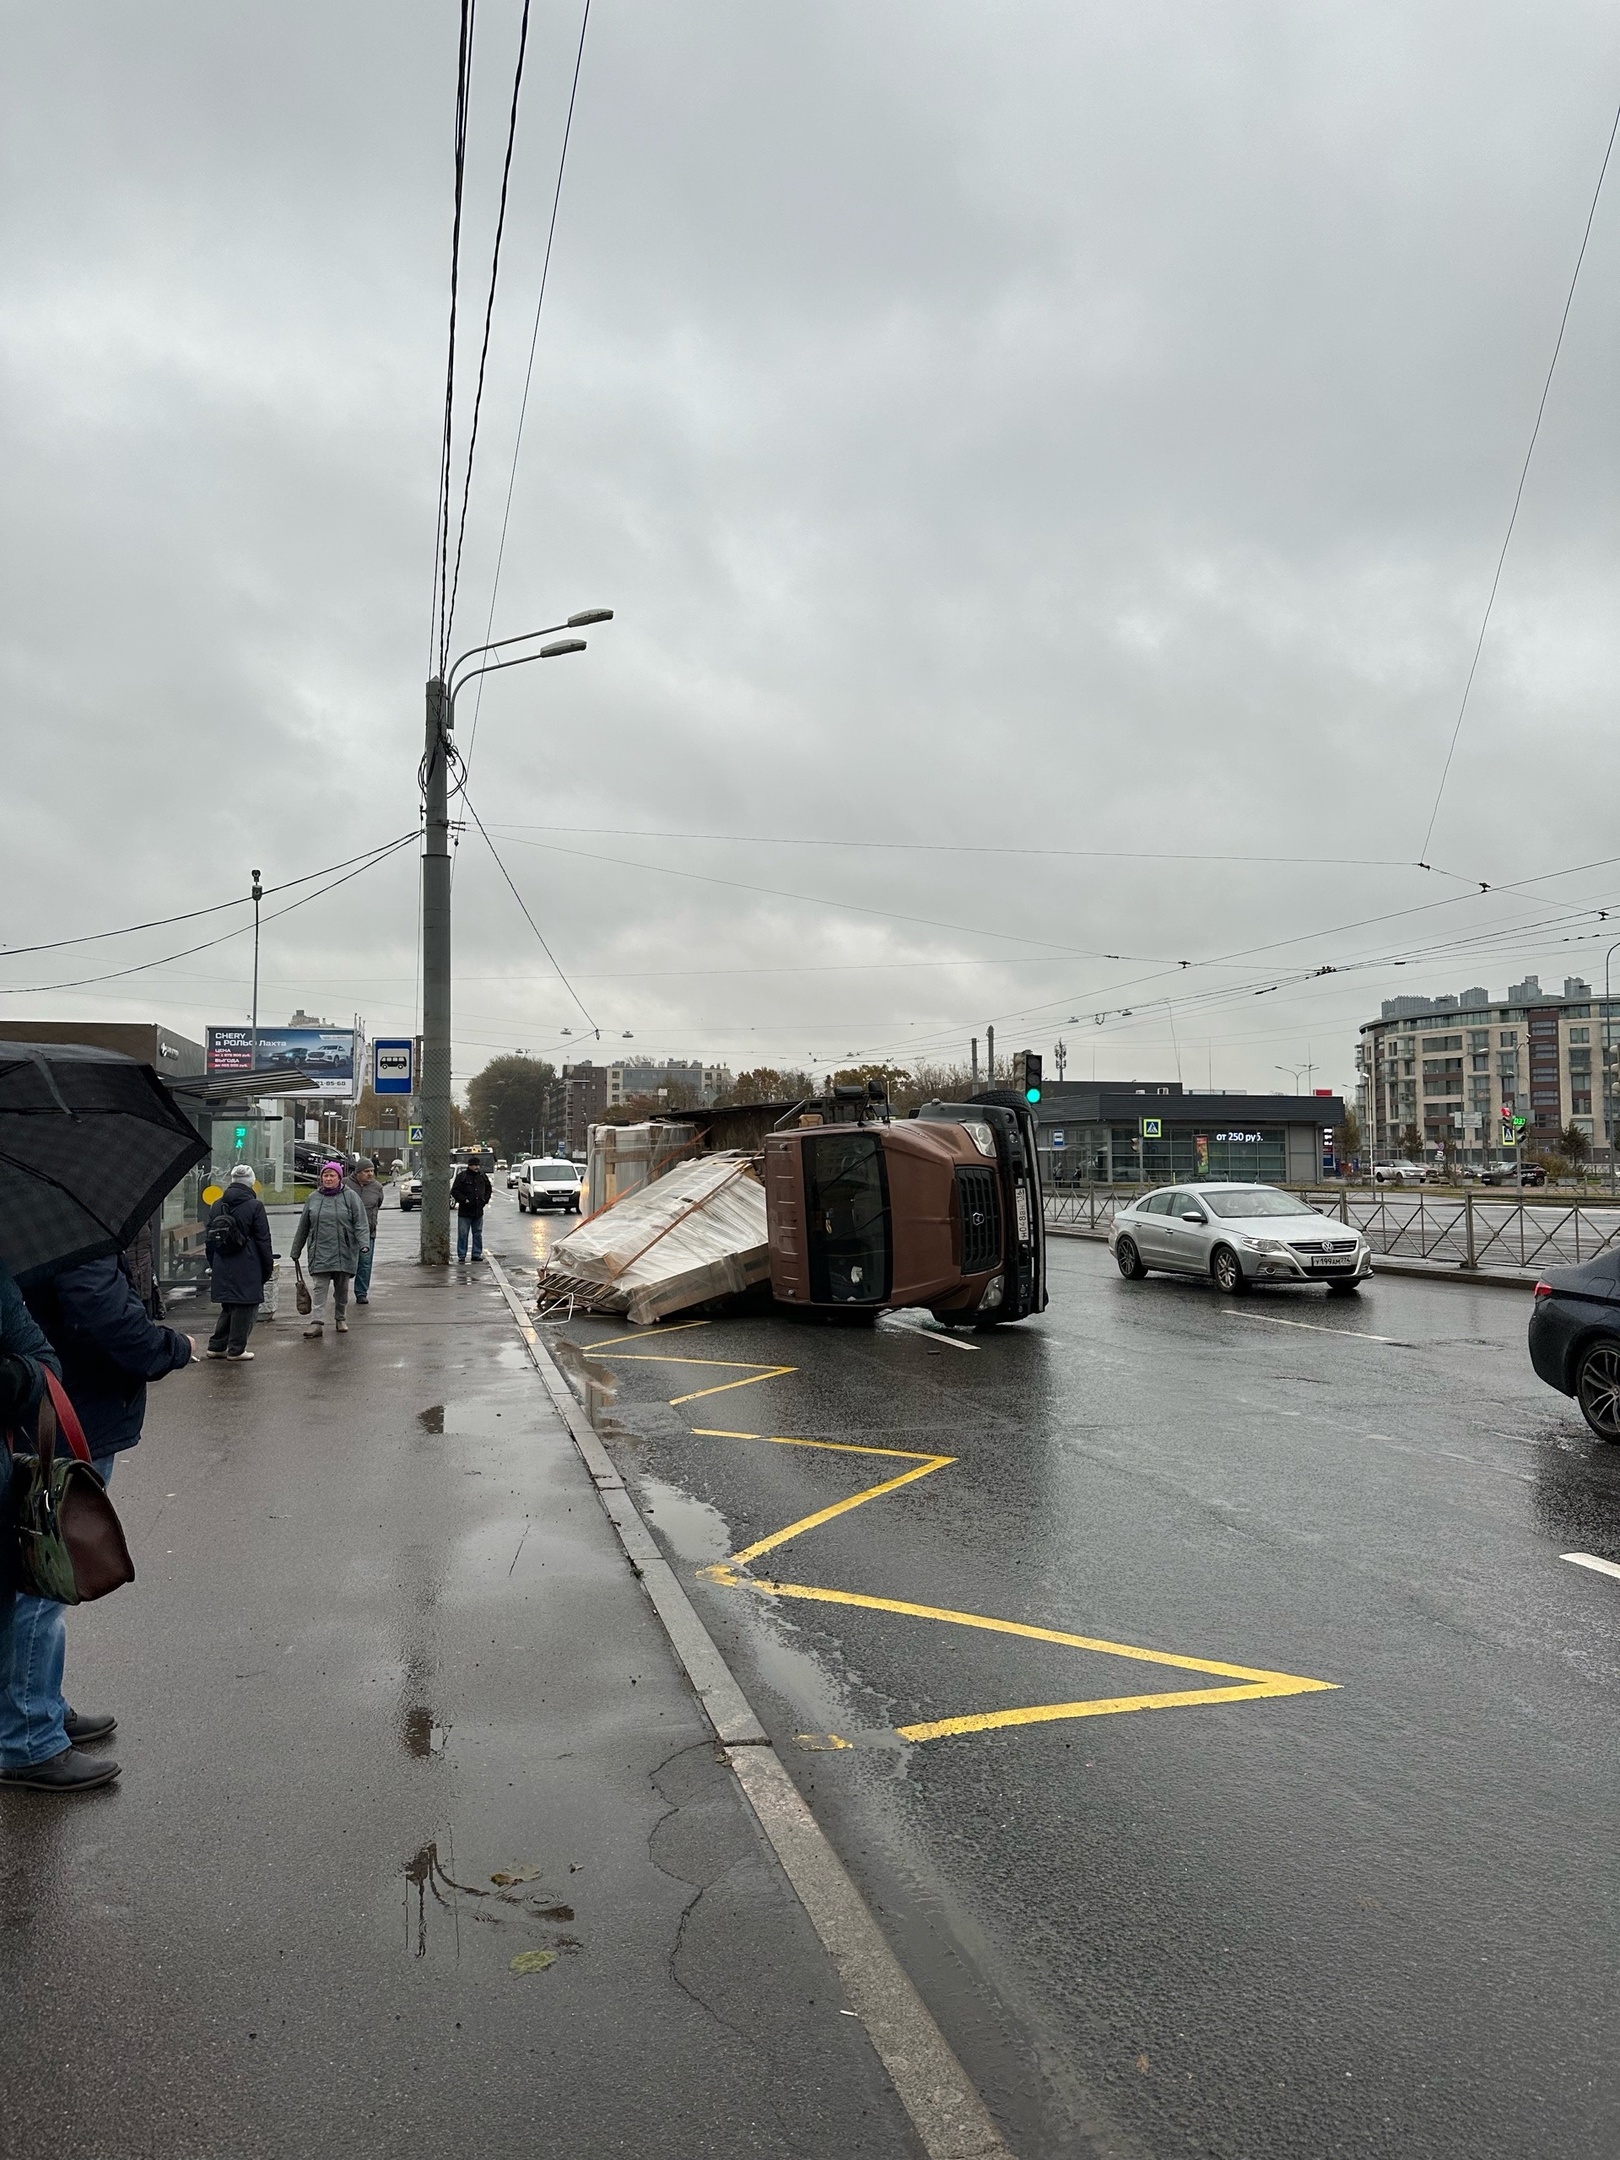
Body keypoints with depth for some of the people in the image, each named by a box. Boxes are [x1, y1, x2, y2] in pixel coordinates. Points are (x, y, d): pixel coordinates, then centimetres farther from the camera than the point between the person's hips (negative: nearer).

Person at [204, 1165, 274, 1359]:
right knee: (245, 1307, 4)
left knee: (228, 1307, 18)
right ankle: (236, 1349, 6)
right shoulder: (254, 1205, -8)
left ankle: (216, 1347, 19)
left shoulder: (218, 1206, 8)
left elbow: (210, 1239, 14)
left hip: (222, 1268, 6)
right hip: (247, 1268, -6)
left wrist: (213, 1266, 21)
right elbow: (263, 1240, -8)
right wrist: (268, 1267, -2)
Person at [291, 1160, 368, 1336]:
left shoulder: (350, 1197, -1)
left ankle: (341, 1319, 24)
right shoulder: (313, 1198, 8)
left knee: (342, 1289, 10)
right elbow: (303, 1227, 15)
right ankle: (317, 1322, -9)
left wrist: (364, 1243, -18)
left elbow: (360, 1224, -4)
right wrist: (296, 1250, 18)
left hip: (344, 1253, -1)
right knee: (320, 1288, -5)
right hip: (320, 1253, 1)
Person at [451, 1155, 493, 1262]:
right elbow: (454, 1191, -6)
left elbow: (488, 1188, 23)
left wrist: (485, 1199, 9)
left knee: (478, 1234, 9)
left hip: (478, 1211, 4)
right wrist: (464, 1200, -15)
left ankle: (477, 1254, 16)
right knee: (463, 1234, -2)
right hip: (464, 1212, -4)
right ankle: (461, 1255, 3)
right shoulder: (461, 1176, -5)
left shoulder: (482, 1176, 9)